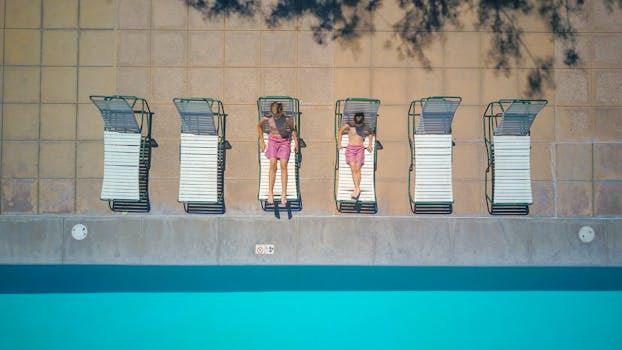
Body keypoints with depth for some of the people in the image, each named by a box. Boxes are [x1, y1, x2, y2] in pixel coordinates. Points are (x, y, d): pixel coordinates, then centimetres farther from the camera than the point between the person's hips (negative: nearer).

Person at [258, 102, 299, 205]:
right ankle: (270, 194, -10)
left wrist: (296, 142, -3)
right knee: (273, 165, -12)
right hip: (273, 141, 1)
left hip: (285, 142, -1)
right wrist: (261, 141, 7)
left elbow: (293, 129, 1)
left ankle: (284, 194, -9)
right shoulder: (267, 118, -14)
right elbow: (259, 126, 7)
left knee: (283, 165, -13)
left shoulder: (287, 118, -18)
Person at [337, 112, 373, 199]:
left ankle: (356, 189, -4)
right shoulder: (349, 125, -5)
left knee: (358, 169, -7)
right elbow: (340, 132, 8)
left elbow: (371, 133, 24)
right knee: (353, 169, -12)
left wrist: (370, 144, 17)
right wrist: (339, 143, 5)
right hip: (350, 148, -1)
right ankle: (357, 188, -16)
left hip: (360, 149, 1)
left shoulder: (366, 128, 1)